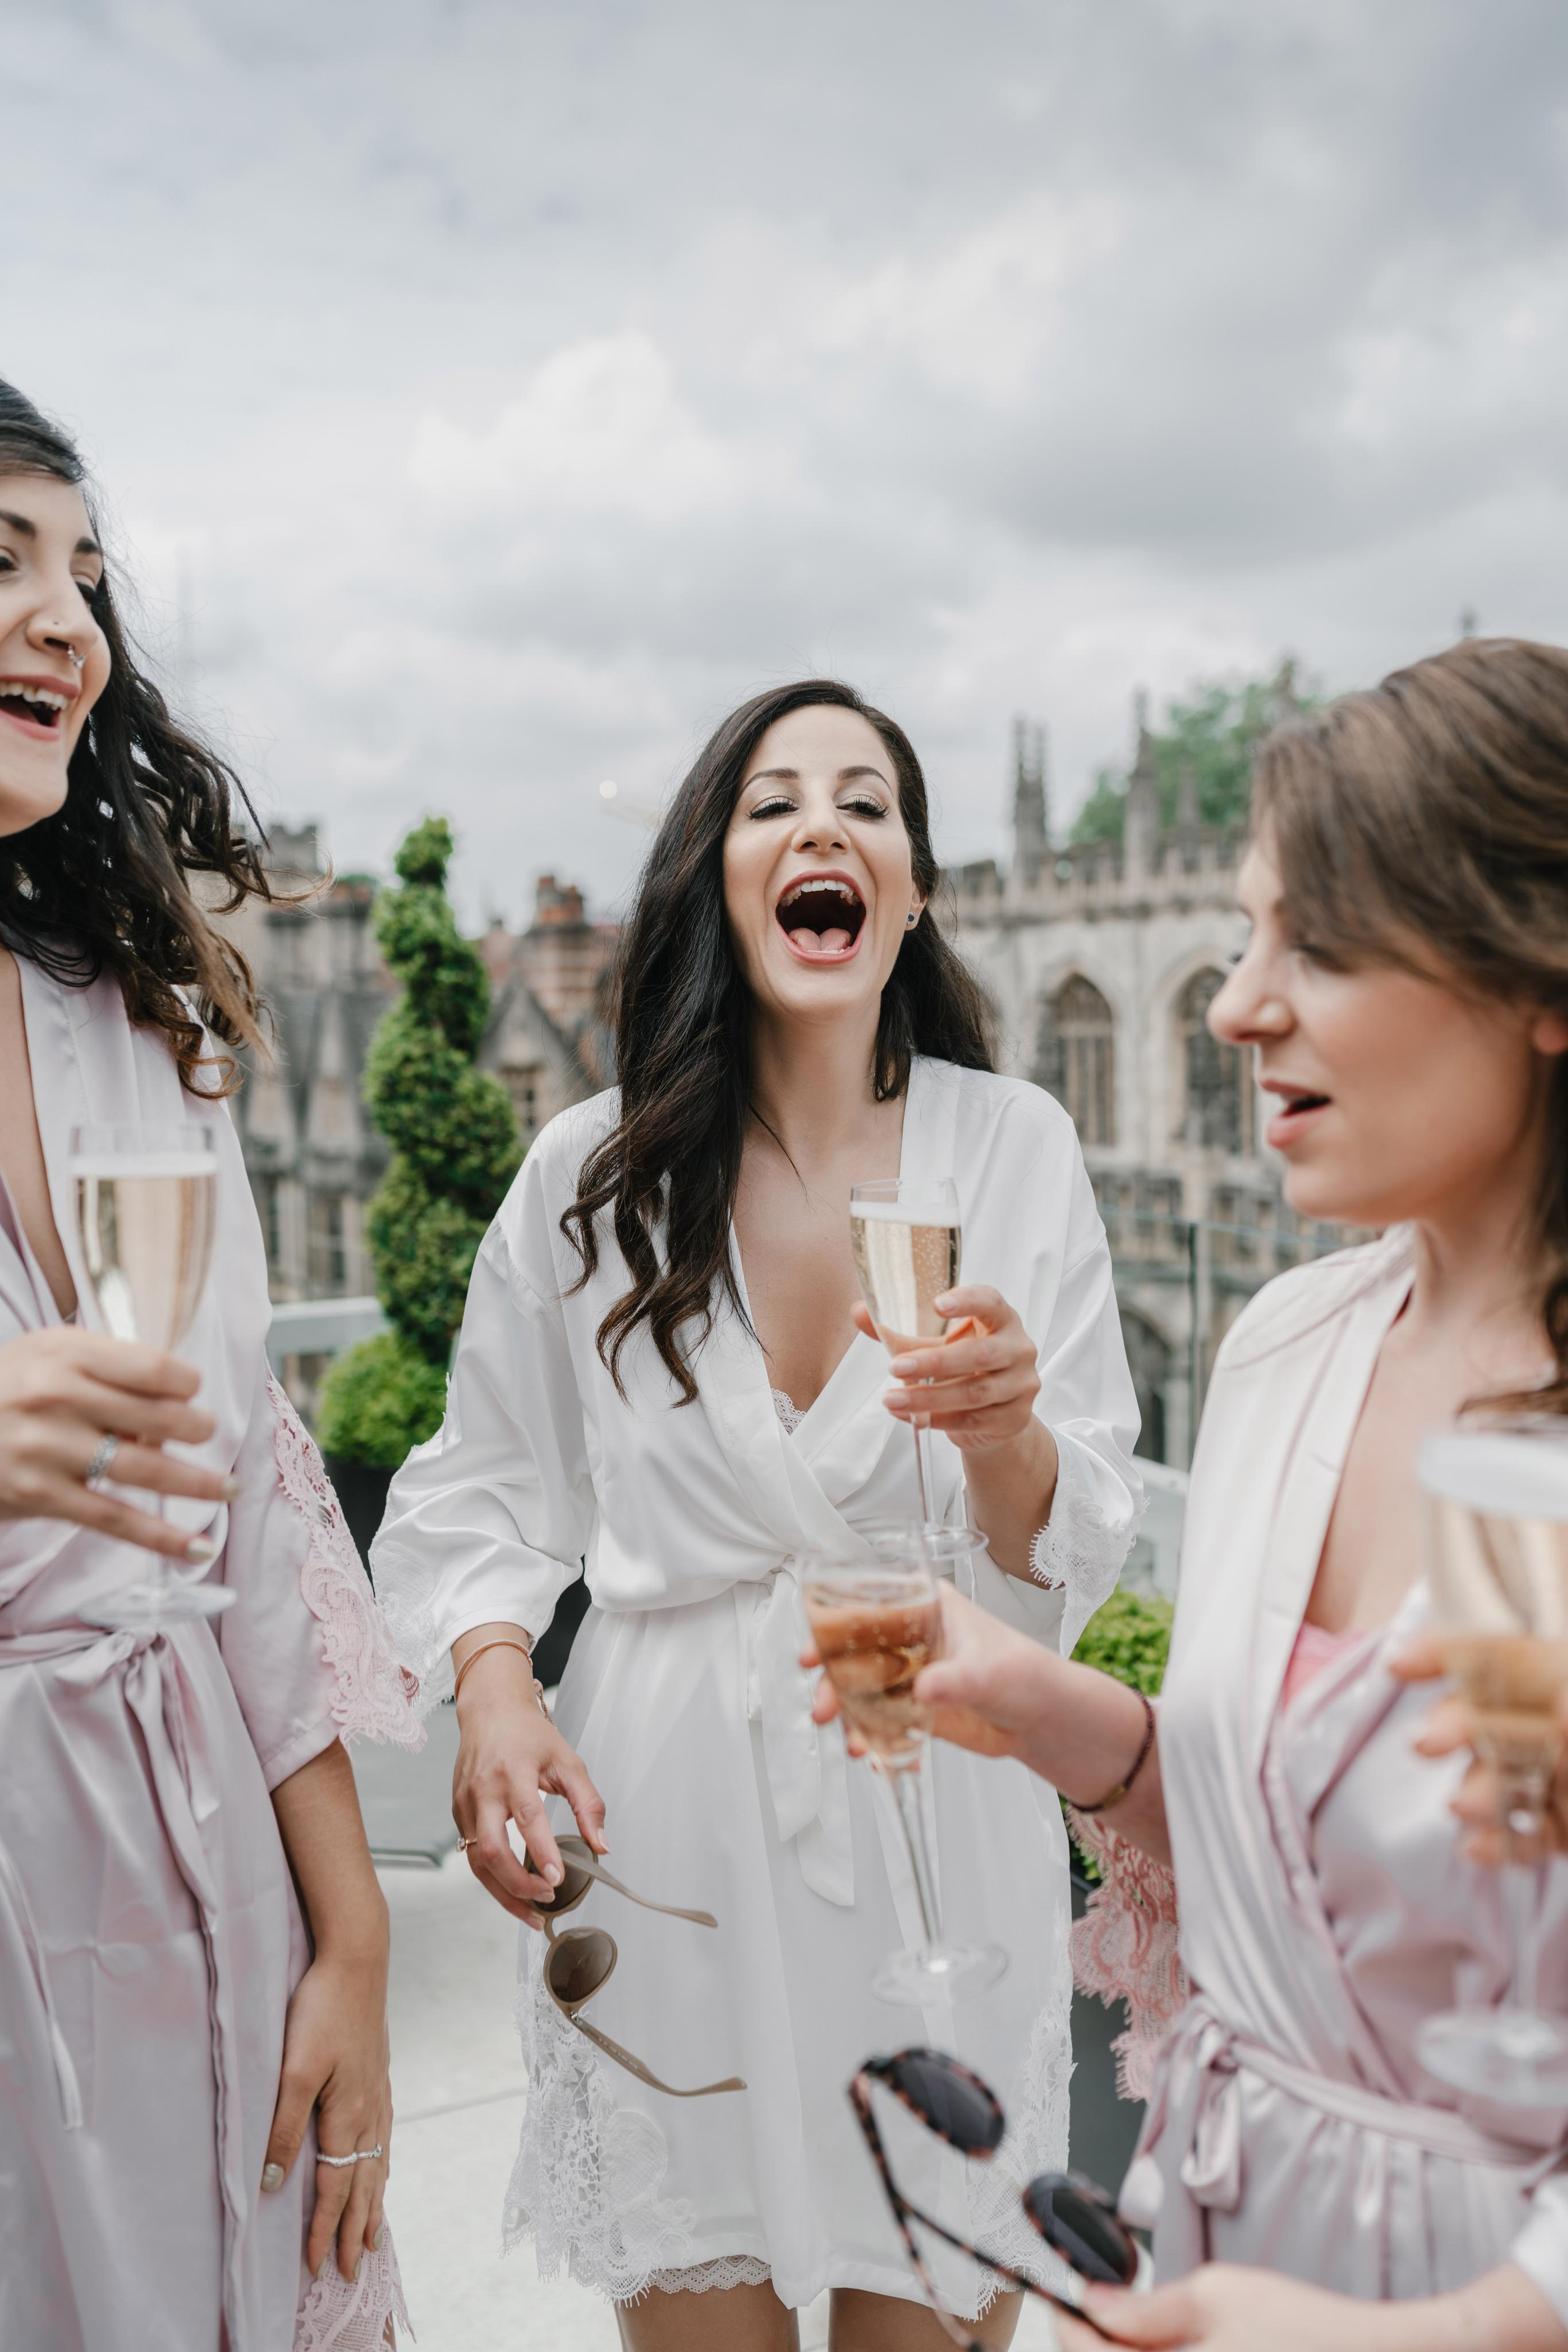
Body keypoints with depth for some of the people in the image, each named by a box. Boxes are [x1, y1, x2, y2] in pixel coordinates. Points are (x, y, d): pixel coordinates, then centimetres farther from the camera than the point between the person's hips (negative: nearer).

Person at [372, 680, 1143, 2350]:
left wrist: (1008, 1441, -25)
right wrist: (493, 1682, -10)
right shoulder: (590, 1173, -3)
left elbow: (1080, 1556, -4)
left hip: (940, 1811, 0)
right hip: (668, 1816, 0)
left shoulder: (1017, 1149, -4)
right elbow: (486, 1491, 7)